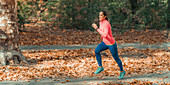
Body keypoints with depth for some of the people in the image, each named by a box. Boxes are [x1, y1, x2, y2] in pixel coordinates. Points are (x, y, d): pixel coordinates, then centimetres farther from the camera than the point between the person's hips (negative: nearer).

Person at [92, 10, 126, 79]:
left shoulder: (106, 24, -28)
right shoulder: (101, 22, -2)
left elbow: (105, 35, -38)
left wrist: (97, 28, -35)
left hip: (111, 44, -8)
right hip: (105, 42, 8)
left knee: (116, 58, 7)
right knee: (97, 51, -13)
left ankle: (122, 71, 31)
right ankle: (100, 67, 0)